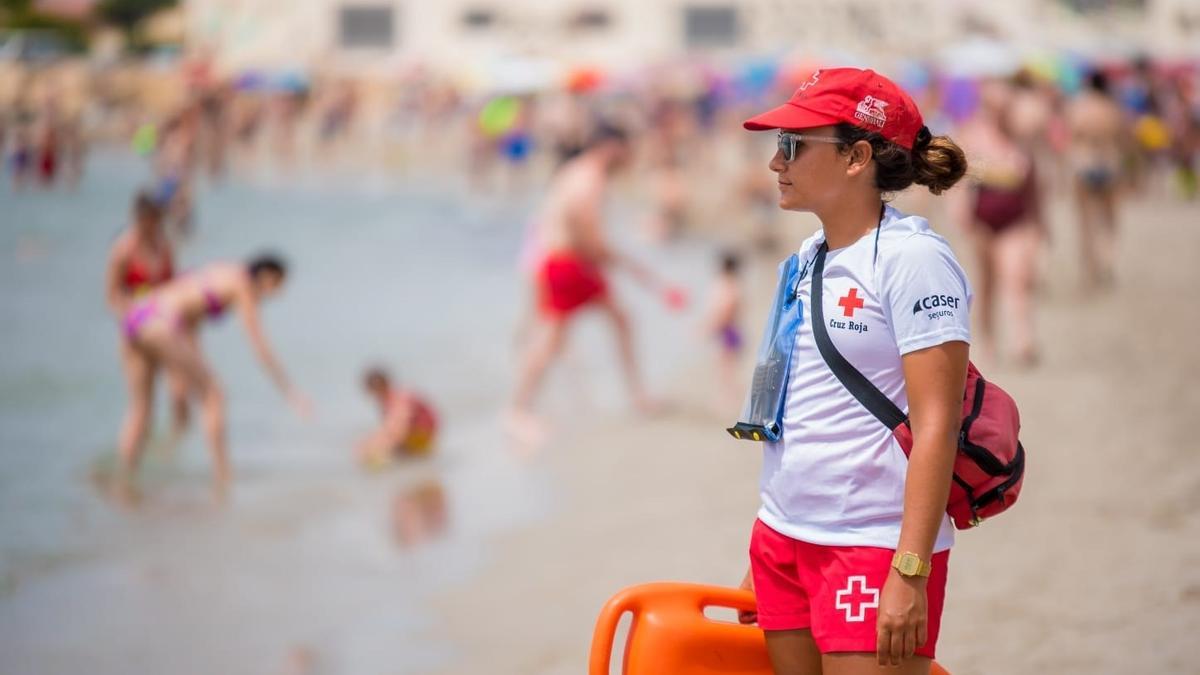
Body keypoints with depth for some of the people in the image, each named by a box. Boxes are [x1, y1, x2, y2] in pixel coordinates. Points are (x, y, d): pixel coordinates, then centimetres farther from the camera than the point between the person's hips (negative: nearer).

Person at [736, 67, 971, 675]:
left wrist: (910, 574, -22)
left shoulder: (912, 259, -10)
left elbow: (936, 426, -16)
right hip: (784, 537, 8)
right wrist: (762, 558, 18)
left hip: (874, 550, -8)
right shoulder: (807, 263, 13)